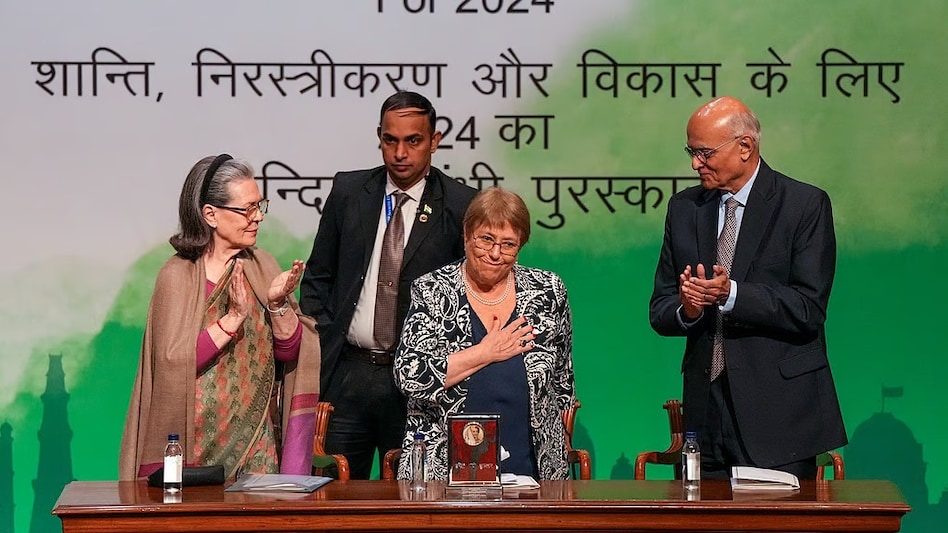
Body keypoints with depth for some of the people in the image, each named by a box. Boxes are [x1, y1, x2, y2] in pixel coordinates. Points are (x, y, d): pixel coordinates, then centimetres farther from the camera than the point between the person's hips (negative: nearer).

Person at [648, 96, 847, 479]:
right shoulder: (684, 208, 12)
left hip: (779, 409, -4)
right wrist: (686, 310, -14)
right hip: (706, 406, 4)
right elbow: (659, 311, 10)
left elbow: (809, 309, -12)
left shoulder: (806, 204, -3)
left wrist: (732, 294, -24)